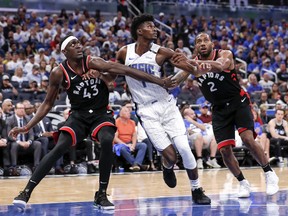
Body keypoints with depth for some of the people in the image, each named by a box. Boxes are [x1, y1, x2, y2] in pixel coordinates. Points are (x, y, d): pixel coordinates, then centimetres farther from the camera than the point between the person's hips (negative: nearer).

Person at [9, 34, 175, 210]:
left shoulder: (93, 63, -12)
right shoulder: (59, 73, -8)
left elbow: (124, 70, -20)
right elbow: (48, 103, 4)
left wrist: (160, 81, -24)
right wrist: (27, 127, -3)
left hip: (101, 114, 0)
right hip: (78, 116, 0)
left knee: (107, 142, -30)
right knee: (59, 148, -21)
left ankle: (101, 195, -17)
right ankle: (26, 192, -15)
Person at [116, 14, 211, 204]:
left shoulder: (161, 53, -6)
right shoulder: (124, 53, -2)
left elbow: (190, 67, -5)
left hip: (166, 105, 1)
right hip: (146, 111, 0)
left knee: (184, 148, -10)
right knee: (170, 155, -11)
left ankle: (197, 190, 6)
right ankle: (167, 168, 26)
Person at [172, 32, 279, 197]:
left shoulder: (225, 54, -16)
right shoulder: (194, 62, -1)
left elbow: (220, 65, -40)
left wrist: (193, 62, -59)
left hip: (238, 102, -4)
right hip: (219, 108, 4)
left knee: (248, 139, -23)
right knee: (225, 150, -6)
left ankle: (270, 174, -6)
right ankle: (243, 183, 15)